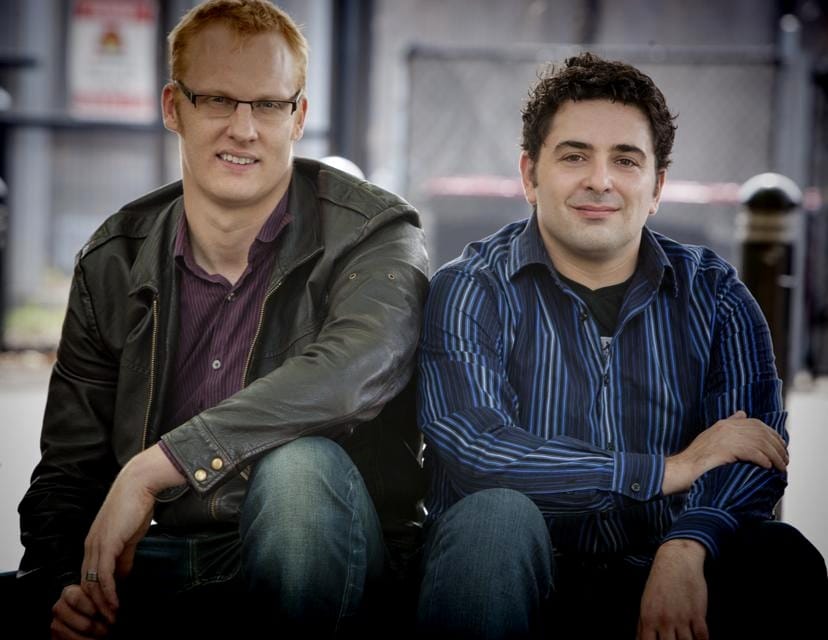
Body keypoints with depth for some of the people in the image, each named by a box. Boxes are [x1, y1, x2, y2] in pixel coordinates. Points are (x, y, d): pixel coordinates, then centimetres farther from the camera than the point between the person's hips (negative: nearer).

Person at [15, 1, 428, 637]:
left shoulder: (374, 233, -7)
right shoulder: (113, 262, 7)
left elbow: (351, 372, -30)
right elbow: (69, 467, 9)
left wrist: (151, 467, -31)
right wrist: (63, 584, -12)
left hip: (322, 553, -2)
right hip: (174, 558, 2)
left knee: (299, 466, -36)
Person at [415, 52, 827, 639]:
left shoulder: (714, 297, 9)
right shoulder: (471, 292, 0)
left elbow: (756, 449, -6)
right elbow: (472, 448, -17)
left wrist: (685, 547, -28)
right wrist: (668, 469, -14)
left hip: (662, 570, 2)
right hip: (522, 575, -1)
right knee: (496, 517, -34)